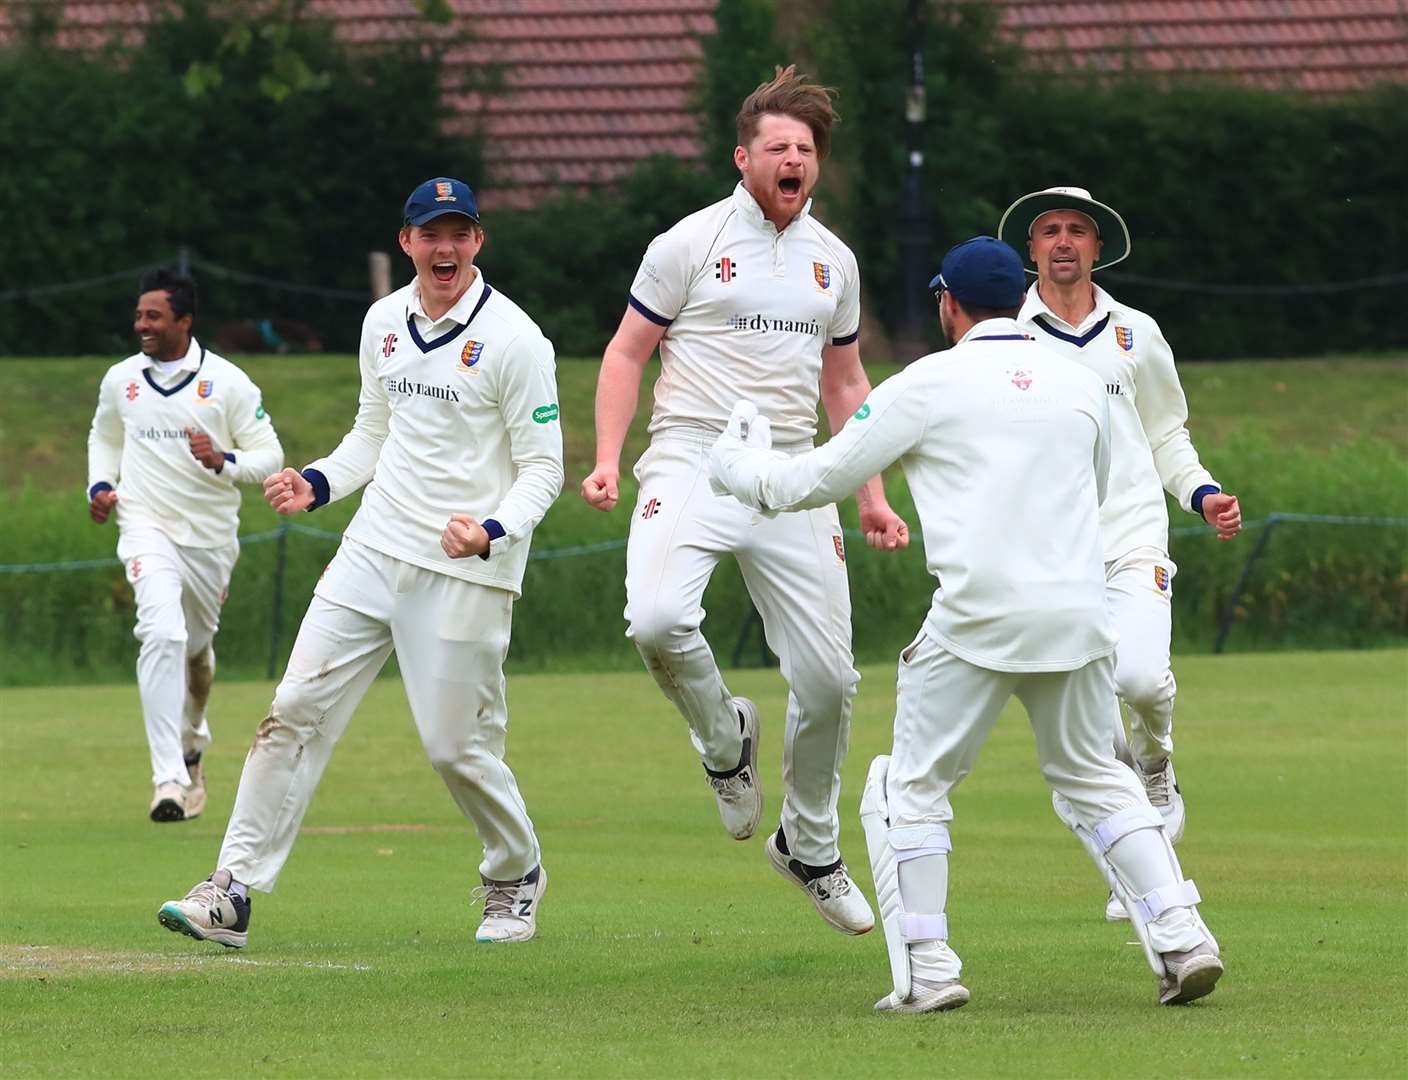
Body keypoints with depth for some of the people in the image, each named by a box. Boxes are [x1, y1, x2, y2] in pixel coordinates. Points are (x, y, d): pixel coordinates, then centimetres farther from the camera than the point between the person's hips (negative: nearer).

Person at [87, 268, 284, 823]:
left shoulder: (228, 382, -6)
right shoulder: (120, 380, 3)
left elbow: (269, 455, -4)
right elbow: (104, 438, 22)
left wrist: (223, 461, -24)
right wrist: (99, 486, 3)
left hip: (211, 537, 1)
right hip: (147, 528, -1)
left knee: (197, 646, 18)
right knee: (162, 634, -24)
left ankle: (191, 743, 49)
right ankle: (169, 778, -29)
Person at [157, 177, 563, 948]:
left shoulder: (514, 340, -10)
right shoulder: (385, 322, 10)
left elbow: (543, 467, -9)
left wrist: (494, 531, -26)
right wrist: (316, 484, 3)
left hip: (465, 573, -6)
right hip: (373, 553, 6)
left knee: (457, 746, -3)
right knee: (297, 709, -4)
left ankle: (516, 877, 25)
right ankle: (232, 892, -4)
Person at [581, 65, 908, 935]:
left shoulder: (834, 260, 13)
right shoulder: (692, 243, -1)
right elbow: (627, 352, 3)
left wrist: (871, 497, 16)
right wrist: (608, 461, -9)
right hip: (693, 464, -4)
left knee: (828, 678, 1)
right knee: (658, 620, -31)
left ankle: (811, 848, 23)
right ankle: (725, 737, 1)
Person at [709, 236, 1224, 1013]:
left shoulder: (927, 386, 0)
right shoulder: (1081, 384, 13)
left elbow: (817, 478, 4)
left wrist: (736, 466, 24)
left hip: (977, 620, -4)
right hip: (1078, 614, 4)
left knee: (912, 788, 8)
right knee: (1094, 778, 19)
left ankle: (926, 971, -2)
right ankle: (1181, 939, 6)